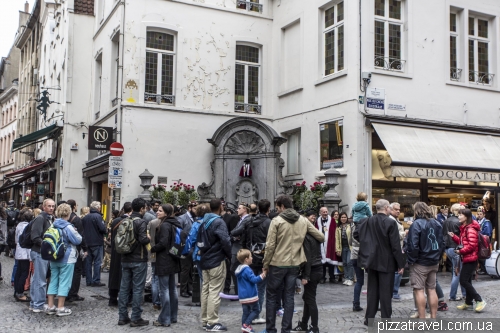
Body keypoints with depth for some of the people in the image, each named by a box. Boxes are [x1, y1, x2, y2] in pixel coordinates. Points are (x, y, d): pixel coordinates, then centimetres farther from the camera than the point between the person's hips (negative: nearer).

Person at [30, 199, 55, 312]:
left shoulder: (50, 219, 14)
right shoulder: (40, 218, -13)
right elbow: (35, 238, -19)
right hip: (39, 253, -9)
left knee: (37, 279, 16)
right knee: (40, 280, -4)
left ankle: (34, 303, 24)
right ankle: (38, 305, 3)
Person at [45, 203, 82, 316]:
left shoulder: (53, 226, 3)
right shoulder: (68, 227, -17)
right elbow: (78, 240, -14)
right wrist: (77, 233, 4)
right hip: (67, 259, -7)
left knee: (53, 280, 14)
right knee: (64, 282, 0)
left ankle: (50, 306, 18)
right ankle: (61, 308, 3)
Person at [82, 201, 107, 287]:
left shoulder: (85, 217, 8)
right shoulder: (98, 216, -13)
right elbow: (102, 228, -19)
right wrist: (105, 231, 0)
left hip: (87, 242, 6)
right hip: (97, 242, -6)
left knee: (88, 262, 10)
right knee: (97, 262, -1)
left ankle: (88, 281, 14)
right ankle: (96, 281, -1)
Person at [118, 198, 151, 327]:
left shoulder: (125, 221, 6)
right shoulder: (141, 222, -15)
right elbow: (143, 240, -25)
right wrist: (149, 238, -6)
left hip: (125, 259, 7)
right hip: (138, 260, -7)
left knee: (124, 287, 11)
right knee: (137, 289, 0)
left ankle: (122, 317, 17)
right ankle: (135, 318, 4)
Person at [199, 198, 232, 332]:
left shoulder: (204, 221, 10)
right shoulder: (218, 222, -15)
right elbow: (225, 240, -22)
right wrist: (230, 255, -7)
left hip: (204, 260, 8)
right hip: (217, 261, -8)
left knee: (205, 290, 12)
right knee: (214, 292, -5)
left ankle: (205, 320, 19)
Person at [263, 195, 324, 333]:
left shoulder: (277, 221, -10)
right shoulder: (303, 220, 3)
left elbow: (270, 246, -11)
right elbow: (321, 237, 5)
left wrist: (266, 265, -1)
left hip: (277, 264, -4)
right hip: (294, 264, 4)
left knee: (272, 297, 8)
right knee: (289, 297, 11)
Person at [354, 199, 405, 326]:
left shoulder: (367, 221, -1)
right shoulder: (391, 223, -16)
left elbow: (356, 234, 5)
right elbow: (395, 245, -16)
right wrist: (400, 264, -9)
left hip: (372, 260, 5)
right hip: (386, 262, -5)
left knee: (372, 291, 14)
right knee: (386, 292, 2)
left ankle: (369, 318, 17)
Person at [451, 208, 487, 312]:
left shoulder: (470, 229, -17)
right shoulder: (464, 228, 15)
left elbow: (472, 245, -23)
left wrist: (460, 251, -16)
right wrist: (454, 237, 5)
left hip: (470, 259, -10)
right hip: (467, 258, 10)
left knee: (463, 281, -10)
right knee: (467, 281, 14)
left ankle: (480, 300, -3)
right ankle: (468, 303, 23)